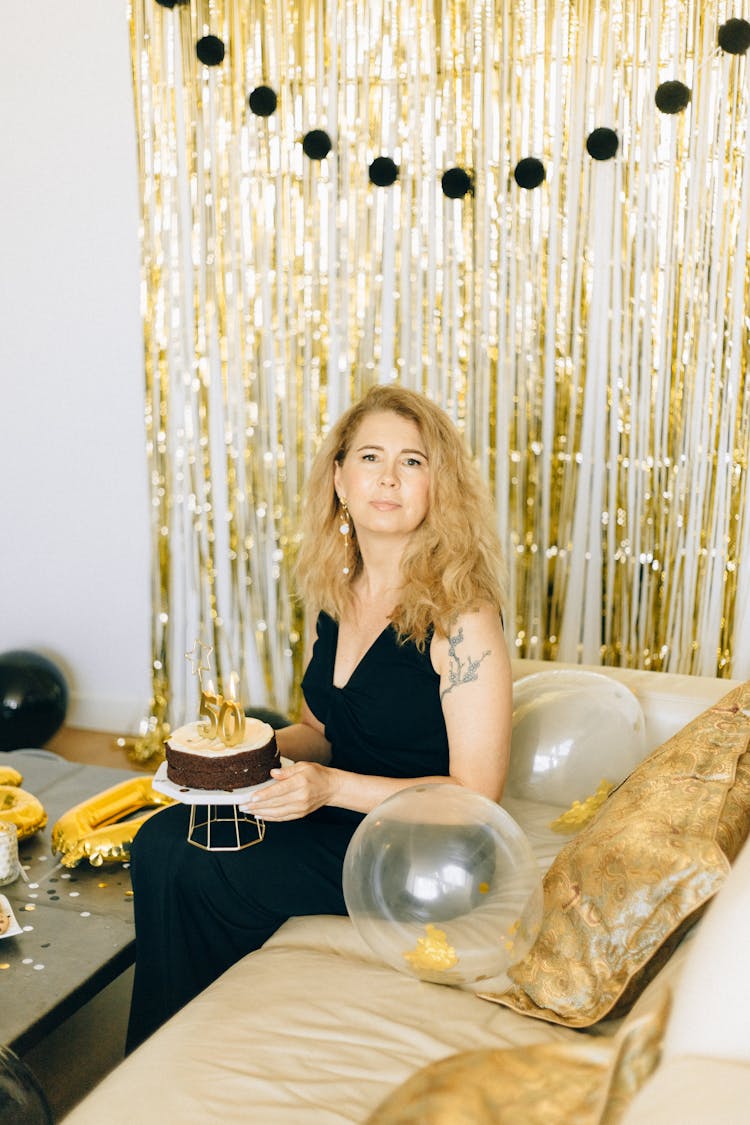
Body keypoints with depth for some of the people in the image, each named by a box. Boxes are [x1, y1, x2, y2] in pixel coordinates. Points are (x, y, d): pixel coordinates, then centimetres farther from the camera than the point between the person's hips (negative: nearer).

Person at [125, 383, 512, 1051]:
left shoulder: (460, 616, -20)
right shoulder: (339, 595, 4)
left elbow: (476, 793, -18)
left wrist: (333, 786, -25)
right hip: (336, 817, 7)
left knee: (193, 874, -16)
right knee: (161, 841, -11)